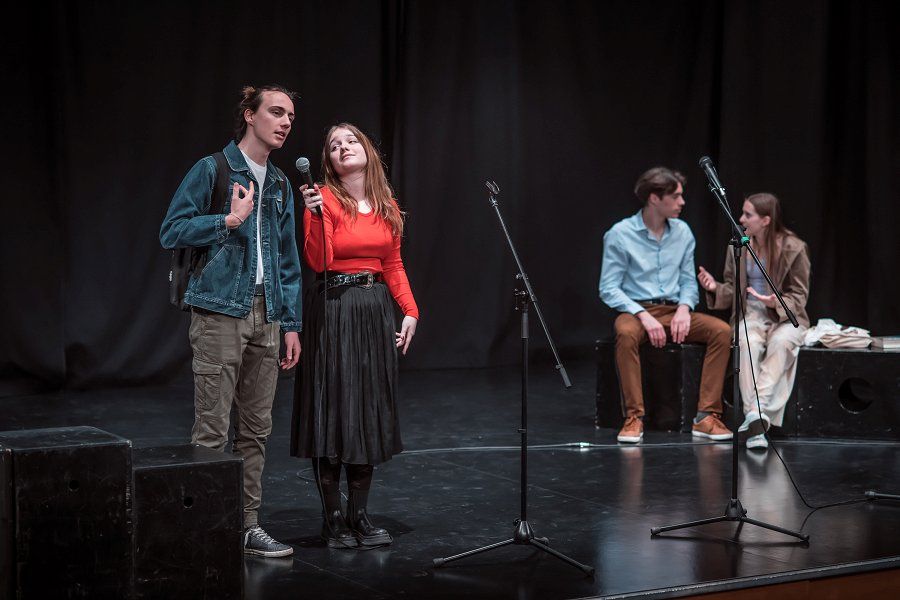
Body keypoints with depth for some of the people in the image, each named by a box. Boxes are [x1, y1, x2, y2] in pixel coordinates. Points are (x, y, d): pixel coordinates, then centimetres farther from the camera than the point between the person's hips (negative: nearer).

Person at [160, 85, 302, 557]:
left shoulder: (280, 184, 16)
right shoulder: (211, 170, -2)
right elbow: (171, 231, -7)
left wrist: (291, 323, 12)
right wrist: (229, 221, -15)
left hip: (265, 314, 6)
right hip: (220, 311, -6)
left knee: (256, 428, 8)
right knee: (212, 430, -6)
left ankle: (247, 526, 17)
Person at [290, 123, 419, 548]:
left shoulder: (386, 205, 10)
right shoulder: (325, 199, -5)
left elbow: (394, 265, 14)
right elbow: (318, 261, -15)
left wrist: (410, 310, 3)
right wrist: (315, 215, -27)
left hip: (376, 310, 5)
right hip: (333, 308, -5)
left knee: (370, 411, 8)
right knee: (332, 409, -2)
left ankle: (359, 514, 18)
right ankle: (333, 520, 7)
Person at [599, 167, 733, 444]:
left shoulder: (682, 232, 8)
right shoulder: (620, 234, -6)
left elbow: (688, 281, 13)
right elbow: (608, 289, -8)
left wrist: (684, 307, -10)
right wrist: (643, 316, -21)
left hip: (673, 310, 4)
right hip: (635, 309, -4)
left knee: (722, 331, -21)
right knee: (626, 334, -40)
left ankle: (706, 416, -21)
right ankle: (634, 417, -31)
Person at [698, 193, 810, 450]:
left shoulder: (794, 249, -5)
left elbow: (799, 297, -2)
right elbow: (733, 293, 12)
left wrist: (776, 303, -23)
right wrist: (715, 288, -11)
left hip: (786, 316, -2)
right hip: (750, 315, 2)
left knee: (782, 342, -37)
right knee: (747, 344, -33)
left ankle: (757, 411, -43)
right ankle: (756, 419, -40)